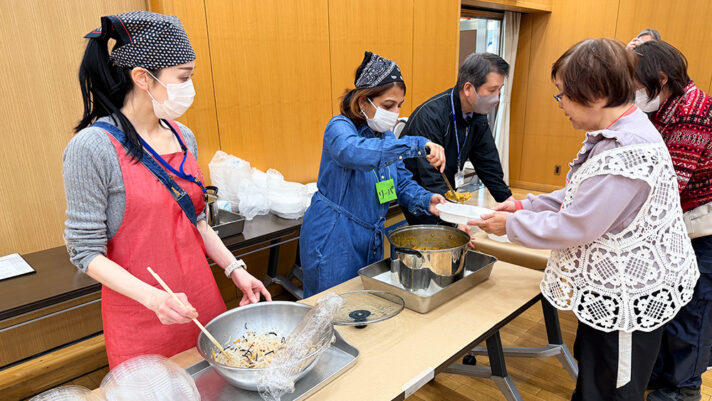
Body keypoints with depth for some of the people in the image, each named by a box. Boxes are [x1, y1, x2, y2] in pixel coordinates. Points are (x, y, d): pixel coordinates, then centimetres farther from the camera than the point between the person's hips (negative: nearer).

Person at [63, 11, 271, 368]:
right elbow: (87, 251, -13)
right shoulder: (92, 148, -16)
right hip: (141, 319, -5)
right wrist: (152, 296, -25)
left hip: (202, 299, 6)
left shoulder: (183, 138, 2)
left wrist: (235, 269, 2)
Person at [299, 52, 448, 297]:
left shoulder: (386, 135, 6)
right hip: (333, 242, -7)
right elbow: (354, 151, -41)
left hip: (371, 240, 7)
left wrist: (425, 201, -12)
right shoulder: (339, 127, -17)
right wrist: (417, 145, -44)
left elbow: (402, 182, 9)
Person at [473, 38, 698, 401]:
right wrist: (526, 206, 2)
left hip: (629, 300, -10)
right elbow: (579, 197, 10)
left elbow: (574, 227, -26)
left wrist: (511, 225, -14)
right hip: (611, 290, 10)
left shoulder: (625, 152, -30)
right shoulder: (617, 133, 3)